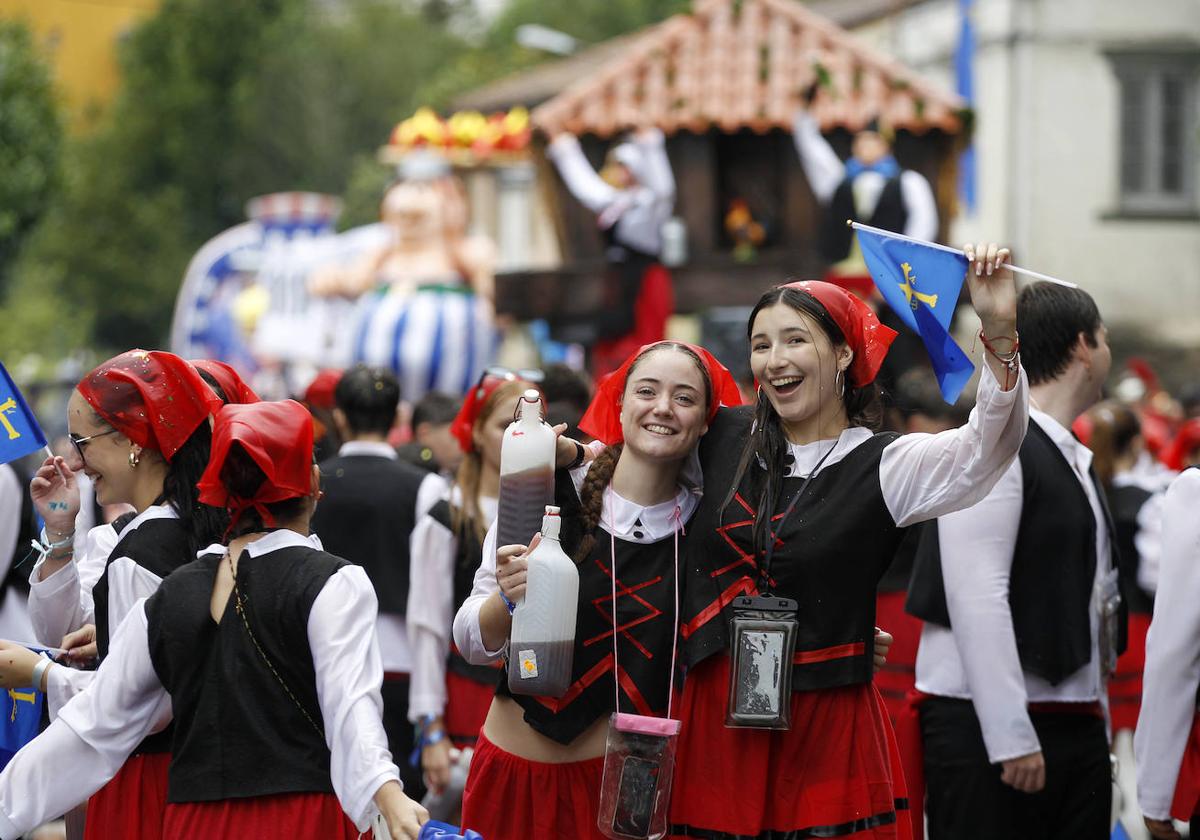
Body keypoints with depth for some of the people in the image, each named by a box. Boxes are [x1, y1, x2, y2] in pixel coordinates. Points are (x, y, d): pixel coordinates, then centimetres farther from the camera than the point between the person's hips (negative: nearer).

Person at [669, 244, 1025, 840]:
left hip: (824, 724, -3)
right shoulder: (723, 439, 8)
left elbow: (982, 449, -20)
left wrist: (1000, 333, -33)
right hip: (713, 718, 3)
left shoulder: (884, 466, -3)